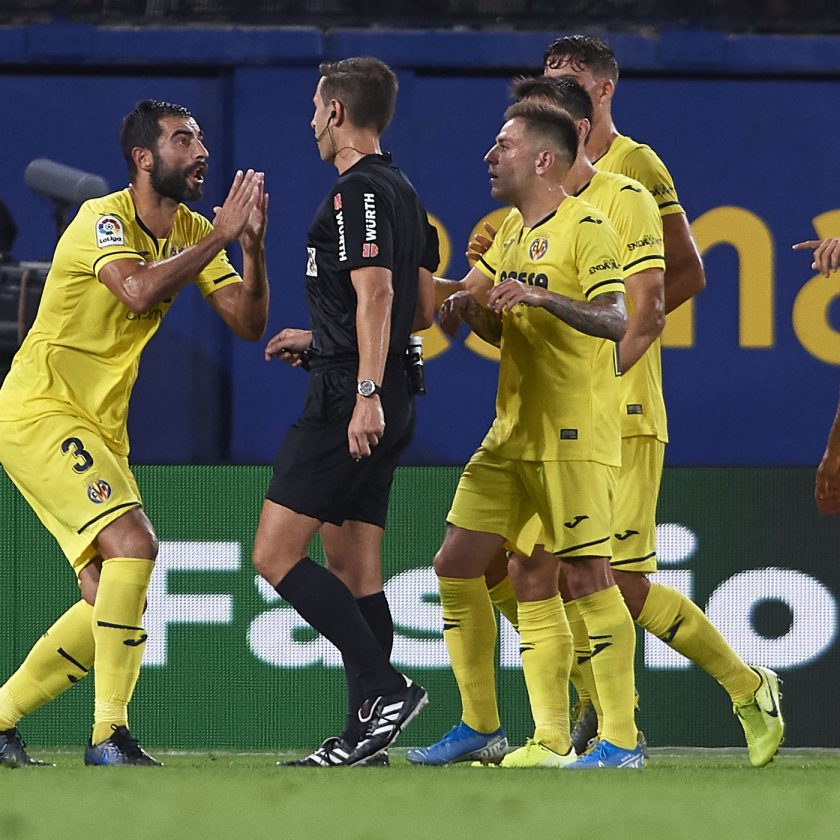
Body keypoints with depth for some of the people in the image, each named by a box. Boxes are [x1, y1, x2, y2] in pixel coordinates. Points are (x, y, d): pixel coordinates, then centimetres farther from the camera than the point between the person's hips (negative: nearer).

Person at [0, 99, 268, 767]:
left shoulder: (193, 233, 7)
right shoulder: (102, 219, -15)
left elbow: (248, 323, 1)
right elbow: (140, 290, -34)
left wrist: (252, 247, -14)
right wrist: (218, 239, -27)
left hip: (102, 429, 9)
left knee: (112, 598, 4)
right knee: (133, 542, -25)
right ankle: (109, 733, -23)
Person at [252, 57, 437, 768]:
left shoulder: (358, 193, -11)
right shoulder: (403, 192, 18)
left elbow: (376, 294, -22)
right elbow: (421, 309, 23)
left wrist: (365, 393, -28)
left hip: (350, 399, -10)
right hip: (382, 401, 10)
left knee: (276, 555, -9)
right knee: (355, 569, 9)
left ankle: (385, 688, -16)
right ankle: (365, 739, 6)